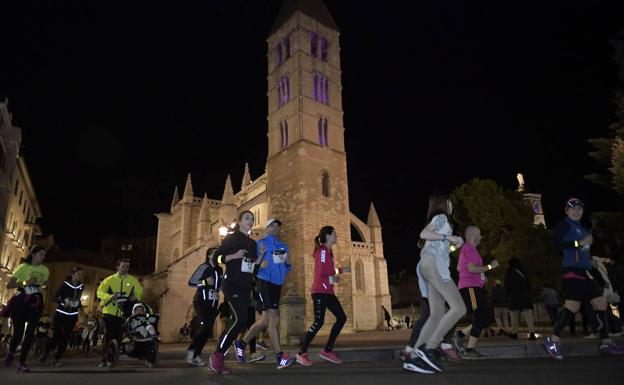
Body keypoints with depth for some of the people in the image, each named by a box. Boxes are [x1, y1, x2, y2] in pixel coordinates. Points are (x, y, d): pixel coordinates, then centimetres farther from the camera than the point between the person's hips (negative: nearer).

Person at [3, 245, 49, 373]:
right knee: (18, 331, -3)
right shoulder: (23, 267, -1)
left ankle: (22, 363, 4)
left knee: (30, 332, -4)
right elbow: (9, 285, -4)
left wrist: (43, 286, 3)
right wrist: (24, 283, -18)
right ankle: (10, 353, 31)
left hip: (36, 302, 3)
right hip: (21, 300, -3)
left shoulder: (45, 270, 12)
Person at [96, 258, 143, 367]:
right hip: (109, 312, -1)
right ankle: (104, 359, 7)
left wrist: (135, 297, -13)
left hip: (122, 313, 1)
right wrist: (110, 296, -20)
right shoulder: (109, 279, 2)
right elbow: (100, 291, -2)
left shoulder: (133, 280, 6)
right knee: (108, 336, -2)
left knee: (117, 337, 5)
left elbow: (139, 292, 9)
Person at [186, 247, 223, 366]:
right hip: (201, 302, -6)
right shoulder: (204, 267, -10)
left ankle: (196, 354, 13)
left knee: (208, 330, 3)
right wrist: (205, 282, -24)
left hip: (213, 304, 6)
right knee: (205, 327, -17)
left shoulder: (220, 270, 9)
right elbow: (190, 282, -12)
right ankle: (191, 351, -2)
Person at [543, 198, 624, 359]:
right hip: (572, 270, -9)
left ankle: (606, 343, 19)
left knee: (601, 303, 9)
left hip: (584, 271, 9)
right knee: (572, 305, -15)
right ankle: (553, 340, -8)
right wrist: (579, 243, -20)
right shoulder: (565, 225, -5)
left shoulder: (580, 227, 21)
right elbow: (556, 242, -20)